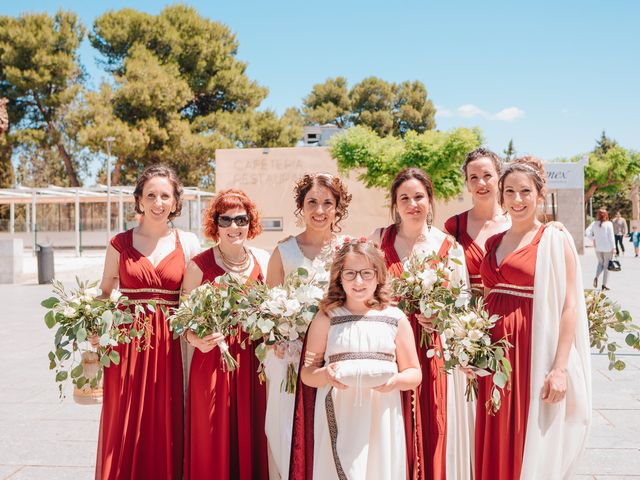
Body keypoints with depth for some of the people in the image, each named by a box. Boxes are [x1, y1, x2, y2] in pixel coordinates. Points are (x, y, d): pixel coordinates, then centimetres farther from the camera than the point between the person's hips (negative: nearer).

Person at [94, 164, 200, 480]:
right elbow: (104, 294, 8)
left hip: (169, 346, 0)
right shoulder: (120, 243, 3)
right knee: (124, 429, 4)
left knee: (165, 428, 5)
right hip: (126, 345, 0)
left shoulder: (187, 243, 4)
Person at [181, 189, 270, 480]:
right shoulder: (199, 265, -5)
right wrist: (195, 339, -20)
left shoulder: (264, 260, 4)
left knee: (251, 439, 9)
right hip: (212, 361, -2)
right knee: (213, 443, 3)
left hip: (254, 363, 3)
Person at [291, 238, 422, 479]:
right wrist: (326, 375, -16)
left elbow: (414, 373, 10)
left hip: (381, 418, 1)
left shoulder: (395, 318, 5)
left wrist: (396, 381, -11)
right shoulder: (326, 319, 4)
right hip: (338, 419, -1)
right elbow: (307, 373, 5)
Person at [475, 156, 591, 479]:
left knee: (534, 450, 3)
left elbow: (570, 307, -10)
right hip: (494, 353, 5)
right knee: (496, 447, 11)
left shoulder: (555, 240, -4)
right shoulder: (493, 243, 13)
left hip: (534, 353, -5)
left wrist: (560, 368, -16)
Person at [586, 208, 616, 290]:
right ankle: (604, 285, 9)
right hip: (607, 248, -3)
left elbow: (588, 232, -10)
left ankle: (596, 277, -3)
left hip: (598, 247, 3)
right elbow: (611, 236, -11)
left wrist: (593, 239, 3)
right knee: (606, 265, 8)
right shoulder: (608, 224, -10)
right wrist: (613, 247, -6)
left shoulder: (594, 224, -2)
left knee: (600, 263, 22)